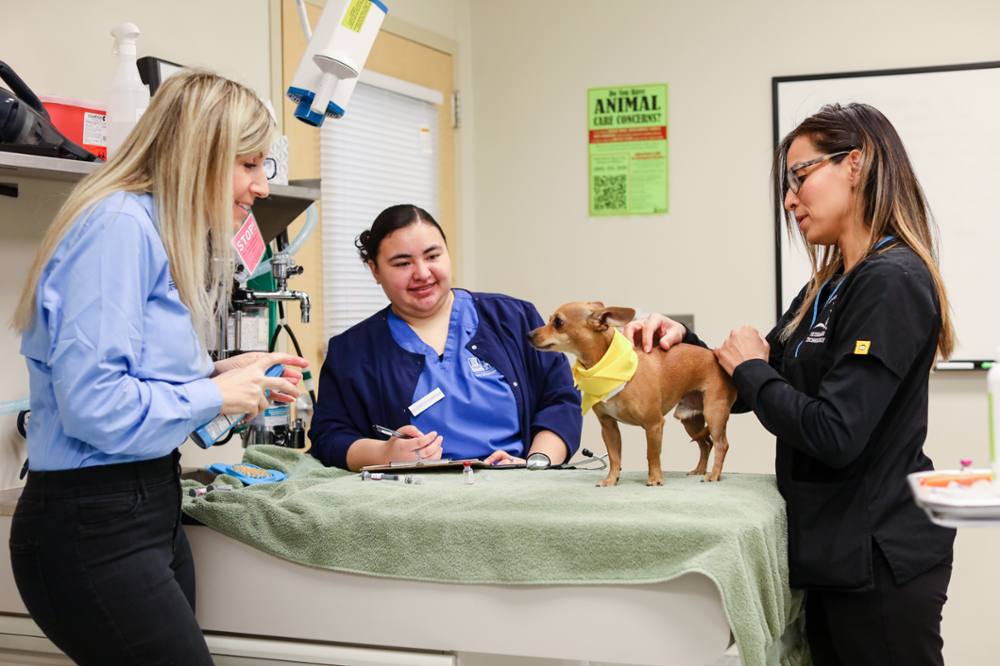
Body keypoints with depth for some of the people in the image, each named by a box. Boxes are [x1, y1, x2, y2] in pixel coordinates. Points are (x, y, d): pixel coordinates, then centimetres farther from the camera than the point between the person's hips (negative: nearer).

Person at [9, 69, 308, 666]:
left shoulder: (168, 233, 15)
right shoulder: (120, 227, -16)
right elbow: (91, 403, -24)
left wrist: (222, 372, 6)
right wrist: (218, 395, -12)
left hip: (153, 503, 10)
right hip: (91, 526, -10)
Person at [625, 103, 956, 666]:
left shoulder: (892, 283, -18)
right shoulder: (831, 287, 11)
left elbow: (834, 435, -26)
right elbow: (746, 389, 17)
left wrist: (752, 369, -11)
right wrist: (683, 341, 1)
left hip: (879, 559, -9)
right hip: (836, 552, 9)